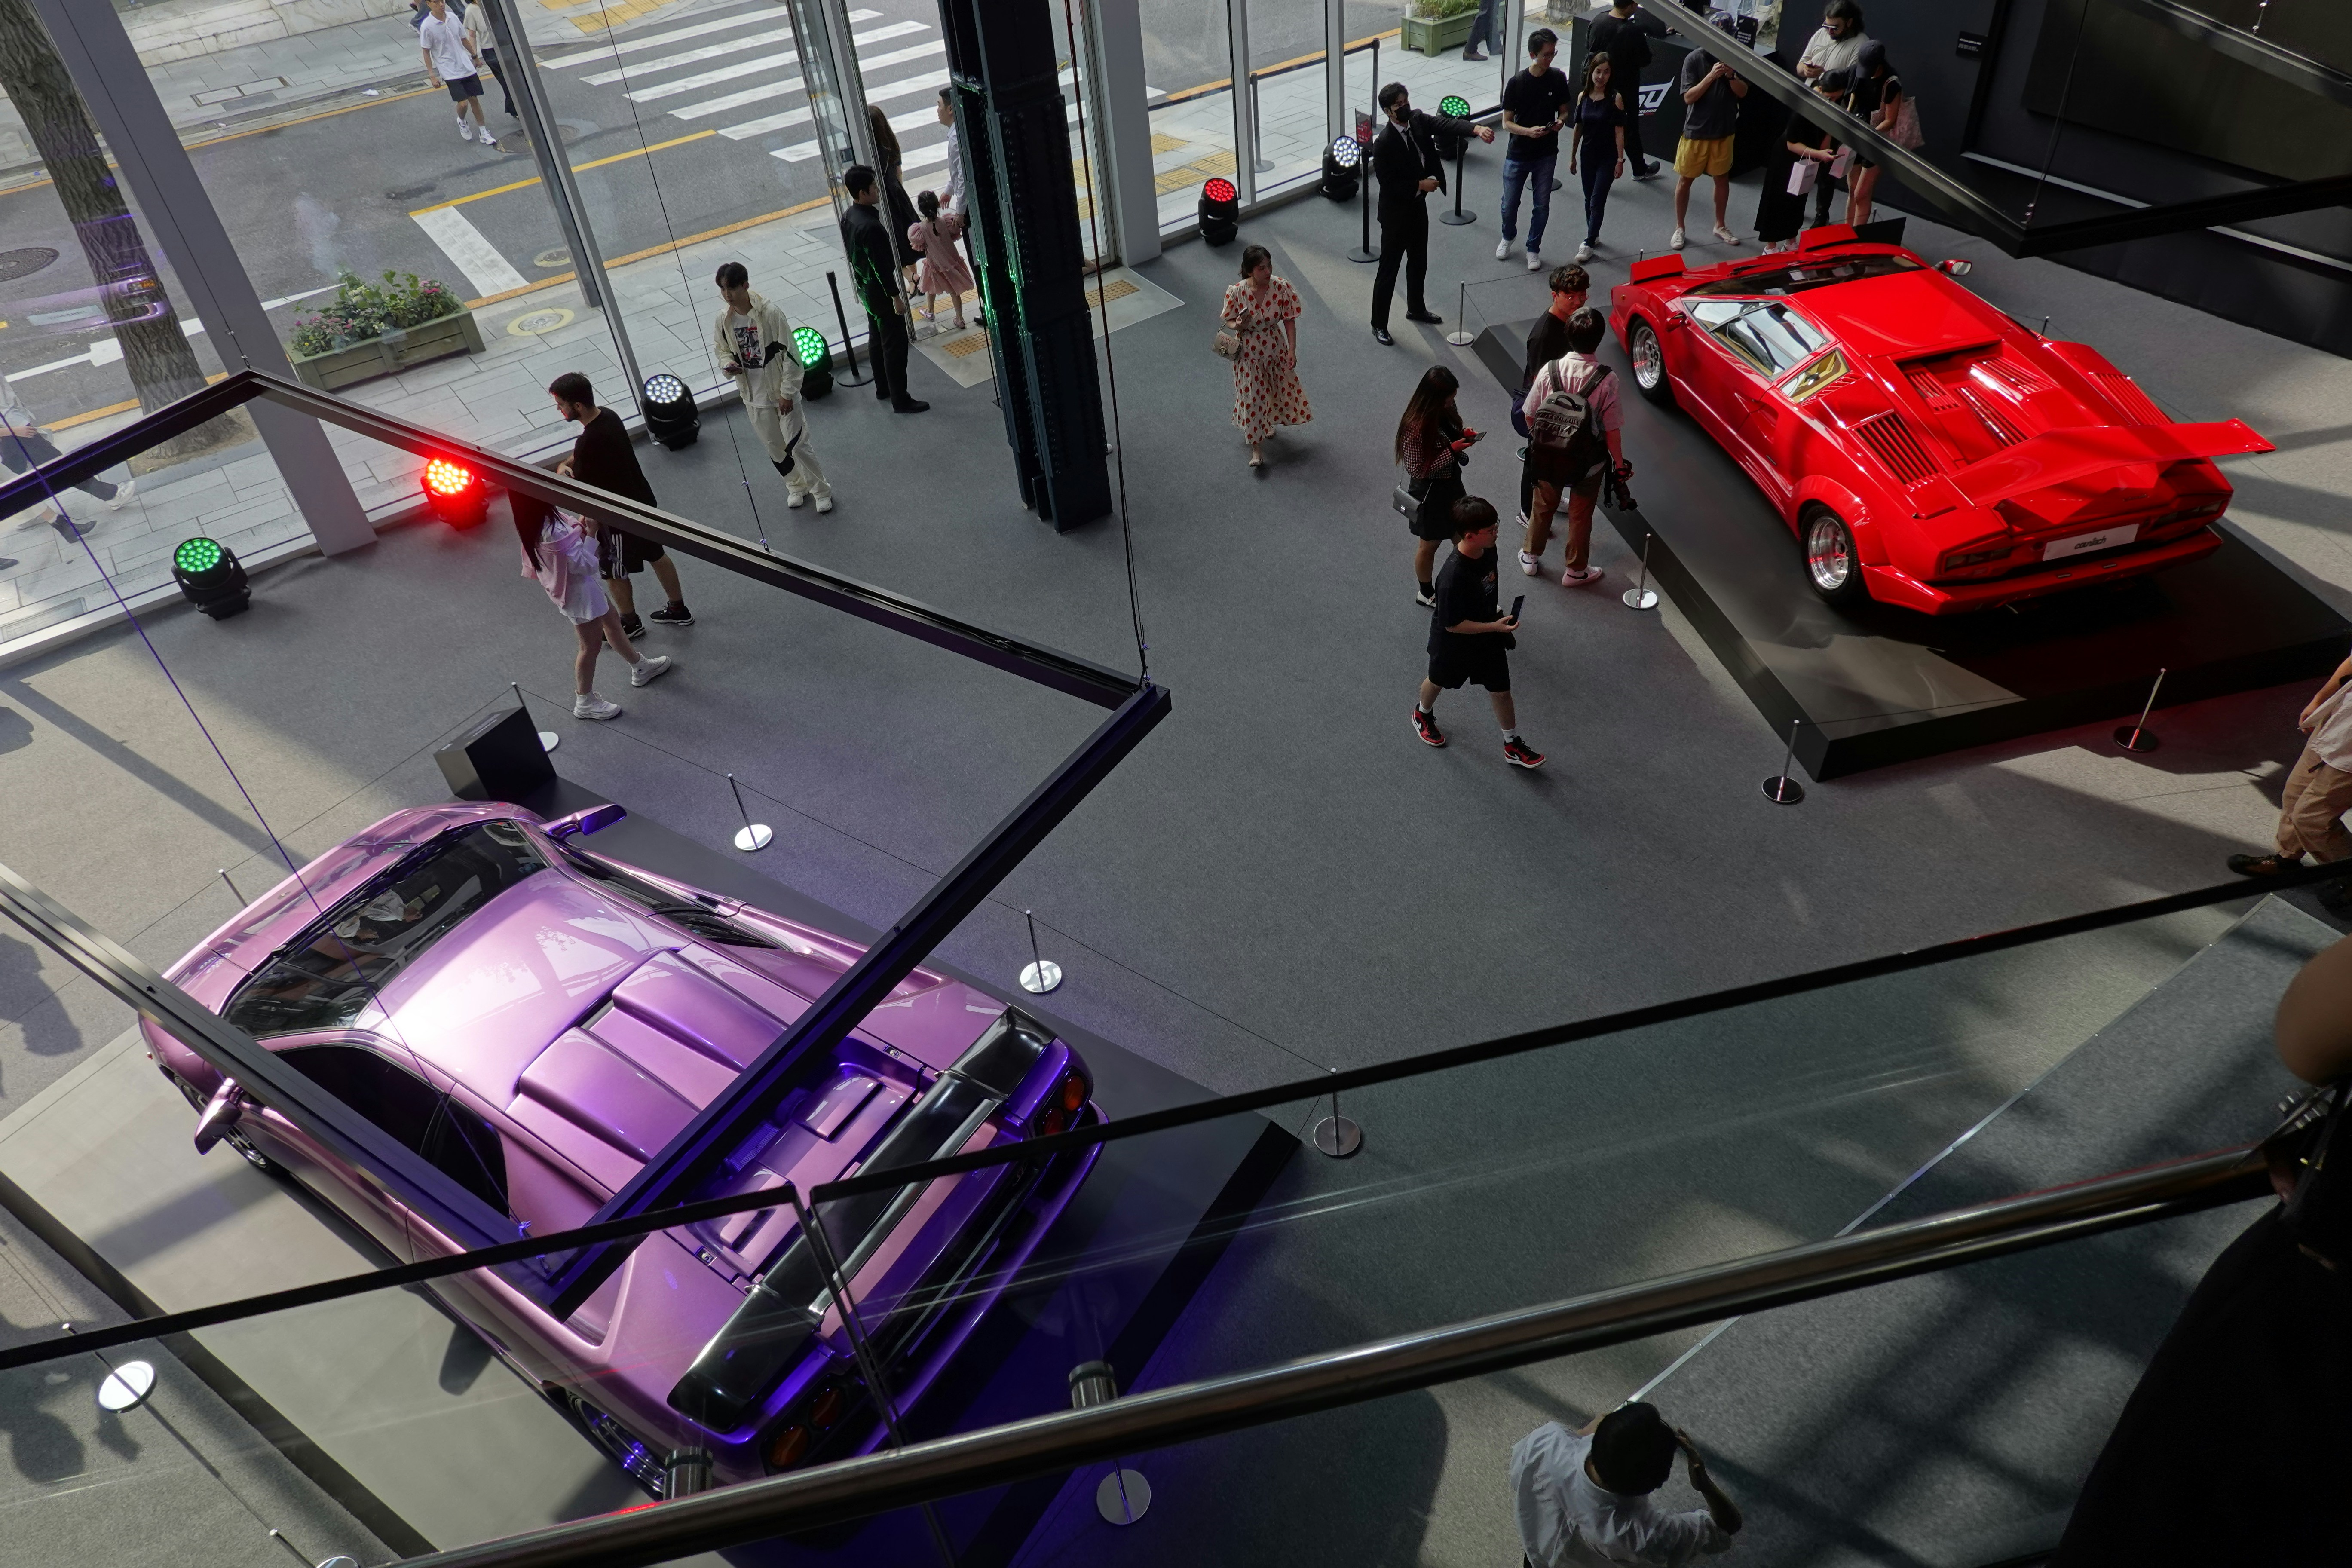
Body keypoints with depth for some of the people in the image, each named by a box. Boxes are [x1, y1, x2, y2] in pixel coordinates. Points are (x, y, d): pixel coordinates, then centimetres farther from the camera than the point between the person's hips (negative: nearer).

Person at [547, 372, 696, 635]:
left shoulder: (590, 441, -33)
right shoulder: (608, 416, -5)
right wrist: (564, 464, -3)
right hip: (643, 501, 9)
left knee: (615, 574, 14)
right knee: (657, 555, 24)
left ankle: (630, 624, 34)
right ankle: (679, 610, 39)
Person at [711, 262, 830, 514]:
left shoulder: (770, 312, -19)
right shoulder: (723, 320, -5)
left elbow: (789, 354, -15)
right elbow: (721, 350, 13)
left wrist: (788, 392, -14)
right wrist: (727, 364, -11)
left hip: (782, 392, -4)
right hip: (754, 397, 5)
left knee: (798, 444, -1)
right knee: (775, 447, 15)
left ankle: (821, 490, 19)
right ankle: (796, 486, 38)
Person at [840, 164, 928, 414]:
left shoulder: (848, 217, 2)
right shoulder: (870, 227, -29)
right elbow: (882, 266, -26)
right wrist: (896, 296, -18)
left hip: (864, 287, 10)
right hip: (880, 290, -10)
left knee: (877, 338, 22)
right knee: (895, 345, -1)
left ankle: (883, 388, 36)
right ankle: (900, 400, 5)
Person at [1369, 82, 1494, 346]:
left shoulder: (1418, 120, -6)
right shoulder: (1383, 143, -25)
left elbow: (1446, 124, -19)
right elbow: (1388, 184, -23)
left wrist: (1477, 129, -36)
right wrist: (1420, 185, -21)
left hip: (1418, 206, 8)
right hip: (1396, 212, -8)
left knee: (1419, 262, 23)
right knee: (1389, 269, 3)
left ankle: (1416, 309, 44)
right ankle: (1379, 324, 16)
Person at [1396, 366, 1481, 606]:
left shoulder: (1444, 412, -7)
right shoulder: (1416, 428, -31)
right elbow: (1417, 470, -27)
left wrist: (1464, 436, -9)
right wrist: (1452, 451, -30)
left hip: (1451, 485, 8)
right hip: (1431, 494, -8)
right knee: (1429, 545, 15)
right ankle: (1426, 594, 38)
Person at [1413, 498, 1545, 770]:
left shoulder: (1487, 550, -17)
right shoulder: (1453, 577, -39)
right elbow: (1452, 625, -30)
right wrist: (1495, 627, -29)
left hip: (1488, 635, 6)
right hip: (1454, 642, -5)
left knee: (1501, 691, 14)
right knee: (1438, 680, 25)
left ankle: (1513, 746, 32)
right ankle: (1423, 714, 56)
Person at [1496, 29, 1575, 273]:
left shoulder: (1558, 79, -6)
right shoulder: (1517, 83, -13)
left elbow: (1564, 110, 7)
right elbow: (1507, 123, -9)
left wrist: (1560, 122, -17)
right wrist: (1528, 131, -27)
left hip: (1546, 154, 2)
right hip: (1518, 154, -1)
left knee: (1542, 205, 7)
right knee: (1510, 203, 11)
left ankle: (1533, 249, 26)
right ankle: (1508, 238, 40)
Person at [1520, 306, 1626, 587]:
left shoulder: (1549, 371, -18)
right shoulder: (1606, 380, -23)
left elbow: (1530, 416, -8)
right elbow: (1611, 430, -17)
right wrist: (1619, 463, -2)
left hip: (1548, 456, 2)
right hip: (1588, 461, -2)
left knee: (1543, 506, 25)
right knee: (1581, 515, 19)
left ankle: (1531, 557, 44)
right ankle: (1576, 571, 35)